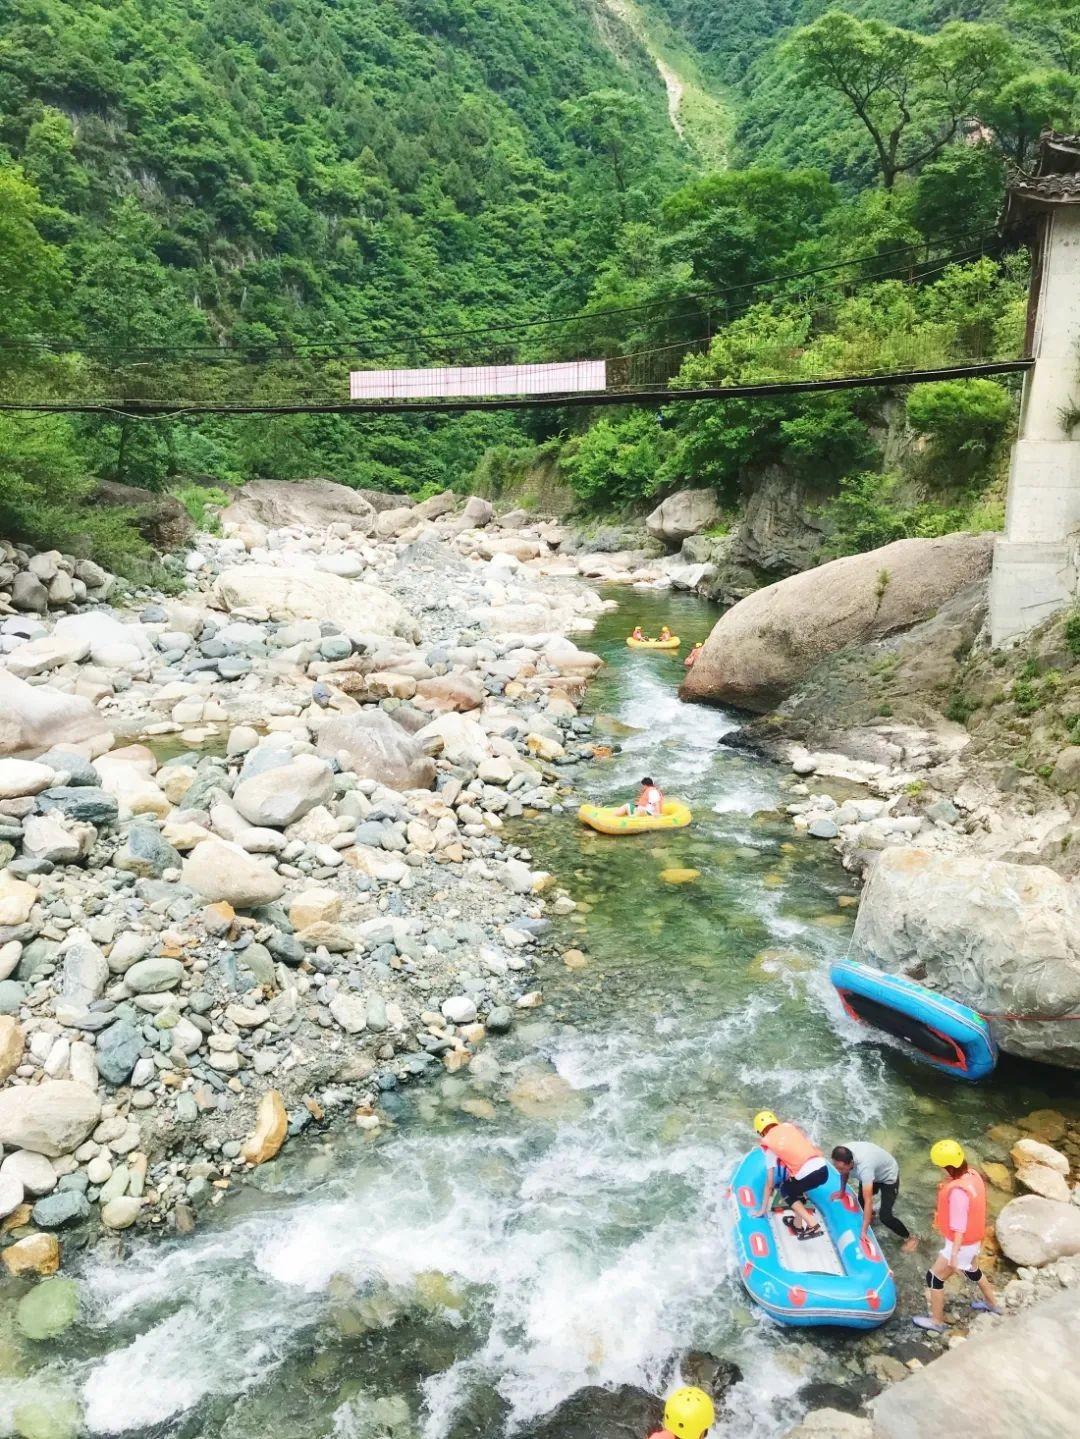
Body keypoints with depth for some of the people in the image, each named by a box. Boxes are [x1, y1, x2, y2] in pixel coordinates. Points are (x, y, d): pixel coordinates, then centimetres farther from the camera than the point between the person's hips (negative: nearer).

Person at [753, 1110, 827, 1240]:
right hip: (824, 1169, 5)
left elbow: (770, 1182, 10)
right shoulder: (791, 1127, 17)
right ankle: (798, 1224, 27)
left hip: (806, 1175, -5)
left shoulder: (768, 1145, 8)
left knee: (785, 1191, 23)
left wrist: (763, 1209, 19)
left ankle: (812, 1225, 5)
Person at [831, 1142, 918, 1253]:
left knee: (885, 1217, -10)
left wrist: (864, 1231, -42)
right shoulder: (842, 1155, -28)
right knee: (861, 1199, 20)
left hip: (888, 1175, -6)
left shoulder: (864, 1166, -47)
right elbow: (844, 1172, -1)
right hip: (874, 1172, 6)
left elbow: (868, 1201, -44)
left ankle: (910, 1238, 15)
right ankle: (870, 1215, 53)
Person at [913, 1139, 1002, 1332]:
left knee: (934, 1277, 8)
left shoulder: (957, 1191, -35)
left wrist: (954, 1254, -27)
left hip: (962, 1243, -9)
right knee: (973, 1270, 35)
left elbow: (959, 1226, -31)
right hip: (974, 1239, 9)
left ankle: (937, 1322, 22)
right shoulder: (972, 1174, -10)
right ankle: (992, 1304, 56)